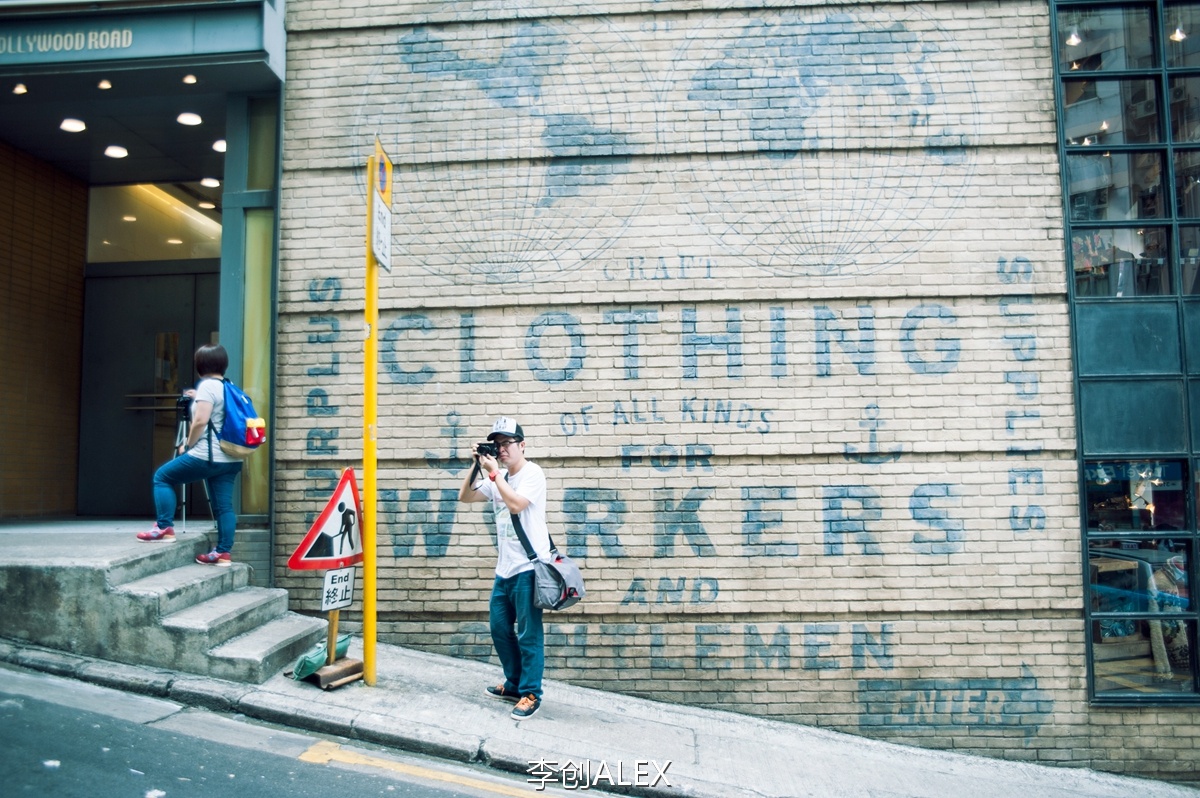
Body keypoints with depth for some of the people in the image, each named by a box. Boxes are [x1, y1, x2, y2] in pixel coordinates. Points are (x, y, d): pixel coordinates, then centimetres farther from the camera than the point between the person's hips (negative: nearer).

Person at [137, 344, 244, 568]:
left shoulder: (207, 385, -9)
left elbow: (200, 421, -18)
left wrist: (187, 445, -6)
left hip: (207, 455, -8)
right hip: (230, 459, 8)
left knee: (162, 477, 9)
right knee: (224, 506, 6)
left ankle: (165, 528, 5)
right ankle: (223, 552, 4)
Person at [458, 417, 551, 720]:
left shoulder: (532, 473, -9)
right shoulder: (498, 478, 13)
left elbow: (516, 505, -24)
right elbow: (464, 497, 12)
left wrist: (493, 472, -17)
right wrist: (477, 466, 0)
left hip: (528, 567, -8)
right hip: (504, 568, 8)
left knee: (528, 634, -3)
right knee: (500, 628, 15)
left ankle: (530, 694, 7)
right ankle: (514, 683, 30)